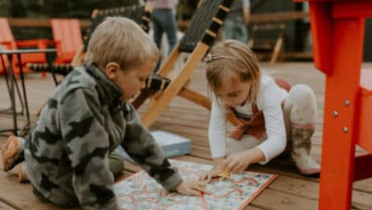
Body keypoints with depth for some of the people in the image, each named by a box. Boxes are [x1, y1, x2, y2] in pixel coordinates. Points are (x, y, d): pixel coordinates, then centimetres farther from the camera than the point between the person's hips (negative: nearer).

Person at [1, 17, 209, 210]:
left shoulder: (112, 93, -10)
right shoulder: (79, 96, -37)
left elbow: (139, 138, -5)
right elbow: (90, 162, -39)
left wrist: (175, 182, -3)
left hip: (70, 163, 8)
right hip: (53, 176, -8)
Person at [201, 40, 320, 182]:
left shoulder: (266, 90, -38)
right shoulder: (222, 90, -27)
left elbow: (278, 140, -44)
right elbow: (216, 127, -26)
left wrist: (247, 156, -61)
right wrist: (218, 165, -37)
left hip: (282, 124, -4)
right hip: (257, 132, 5)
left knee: (302, 93, -35)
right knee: (226, 150, -24)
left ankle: (300, 151, -15)